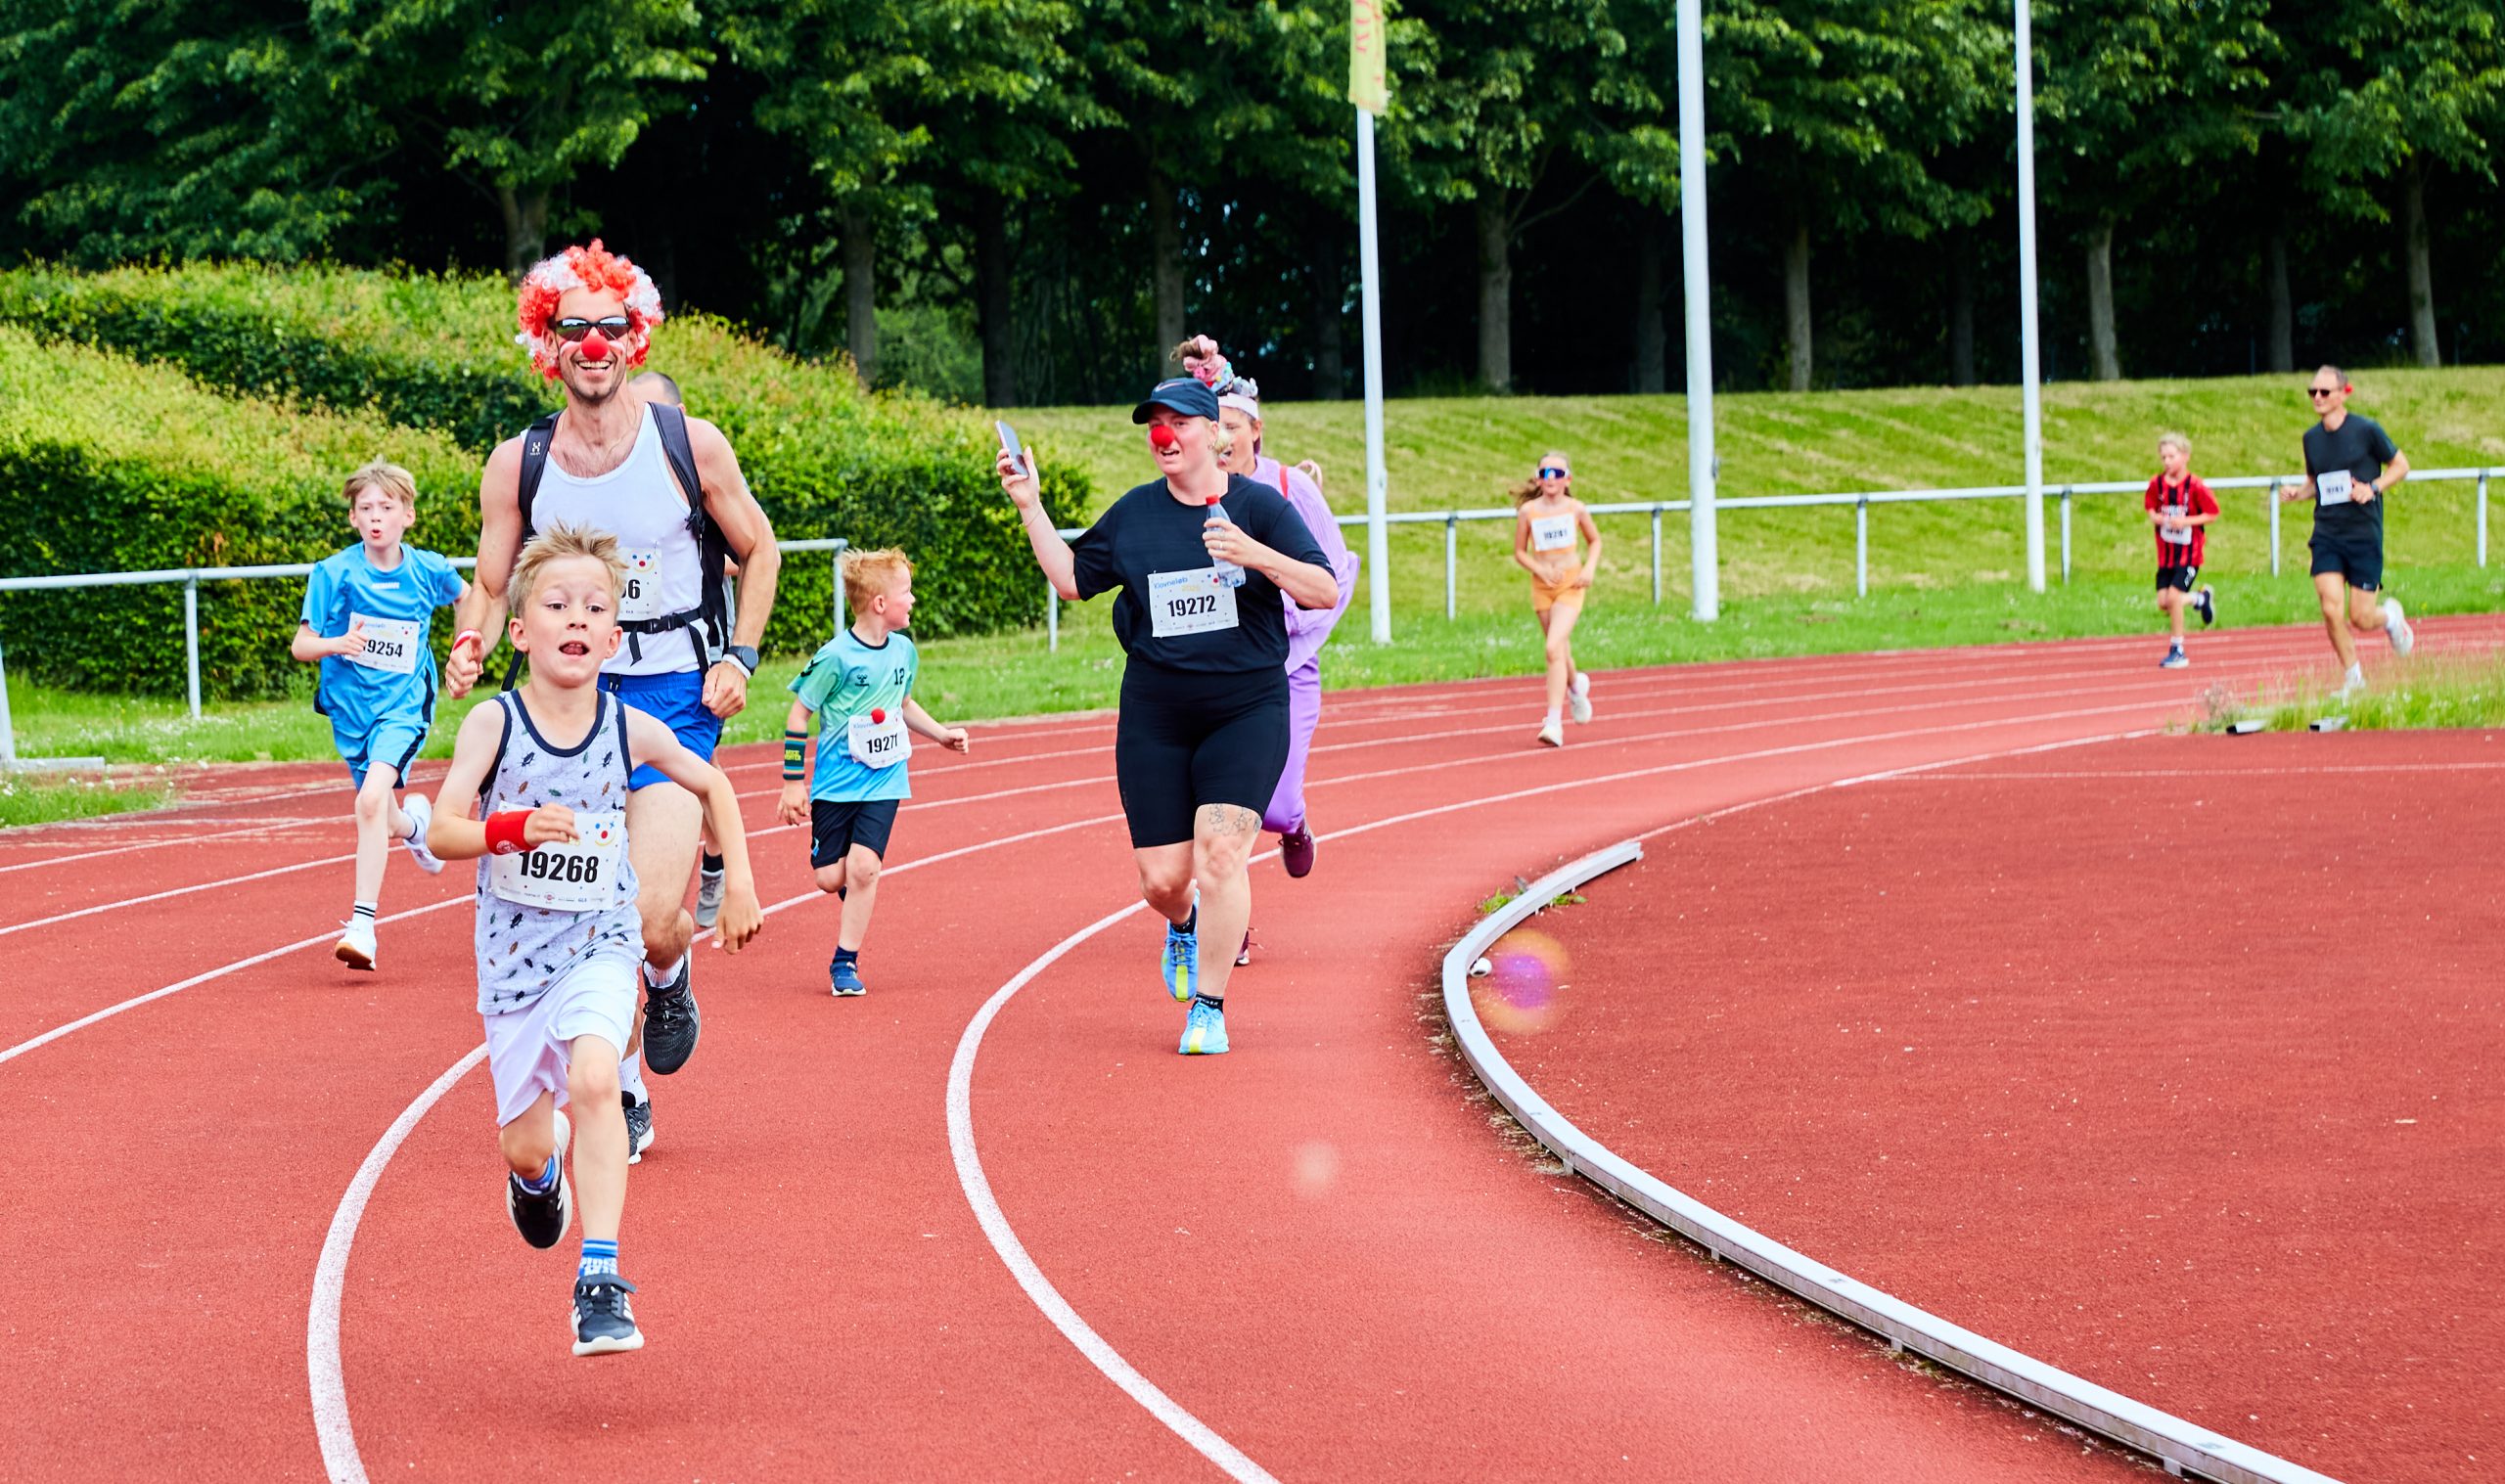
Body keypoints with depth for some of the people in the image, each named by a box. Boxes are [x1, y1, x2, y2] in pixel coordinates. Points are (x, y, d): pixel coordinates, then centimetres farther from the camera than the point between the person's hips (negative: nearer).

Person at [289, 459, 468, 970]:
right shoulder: (334, 573, -8)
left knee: (372, 799, -25)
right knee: (384, 821, 13)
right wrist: (337, 644, -27)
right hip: (350, 707, 2)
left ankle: (362, 923, -25)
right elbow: (300, 646, -7)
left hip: (403, 704, -2)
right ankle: (414, 821, 53)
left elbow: (468, 596, 19)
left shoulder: (427, 571, -5)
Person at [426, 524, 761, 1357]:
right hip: (514, 946, 0)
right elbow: (441, 830, -17)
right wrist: (510, 829, -34)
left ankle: (600, 1279, -26)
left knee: (593, 1078, -28)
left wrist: (738, 881, 7)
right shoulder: (494, 724, -12)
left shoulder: (630, 730, -7)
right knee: (528, 1146, 7)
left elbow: (712, 786, 12)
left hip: (599, 943, 0)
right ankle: (538, 1171, 48)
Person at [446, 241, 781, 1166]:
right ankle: (624, 1096, 22)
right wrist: (470, 646, -13)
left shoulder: (689, 445, -3)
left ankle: (669, 980, 19)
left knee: (652, 919, -18)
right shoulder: (517, 464, 1)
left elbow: (757, 550, 10)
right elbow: (490, 585, 9)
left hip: (672, 697, -2)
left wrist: (741, 654, -2)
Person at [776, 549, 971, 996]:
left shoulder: (904, 651, 3)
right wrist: (793, 783, -7)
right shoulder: (836, 657, -14)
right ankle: (856, 895, 34)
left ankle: (845, 962, -1)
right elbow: (798, 715, -7)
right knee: (830, 878, -2)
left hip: (884, 782, 3)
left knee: (863, 866, -12)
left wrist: (941, 733, 17)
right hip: (836, 784, -3)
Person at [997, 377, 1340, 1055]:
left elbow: (1326, 592, -8)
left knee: (1219, 856, -18)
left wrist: (1254, 555, -24)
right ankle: (1183, 927, 39)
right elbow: (1073, 579, 16)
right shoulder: (1134, 513, 7)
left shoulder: (1259, 505, -2)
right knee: (1162, 878, 0)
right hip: (1154, 714, 3)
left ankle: (1209, 1009, -4)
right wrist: (1031, 506, 8)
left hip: (1246, 711, -3)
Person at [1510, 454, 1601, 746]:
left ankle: (1554, 723, -19)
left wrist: (1589, 569, -4)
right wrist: (1540, 569, -14)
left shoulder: (1576, 509, -3)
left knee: (1554, 648, -18)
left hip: (1571, 584, -3)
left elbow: (1594, 541, 12)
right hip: (1542, 586, 3)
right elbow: (1519, 551, 3)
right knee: (1560, 650, 16)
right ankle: (1576, 685, 52)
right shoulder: (1528, 510, -3)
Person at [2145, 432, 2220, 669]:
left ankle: (2177, 650, -2)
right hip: (2166, 553, 6)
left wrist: (2186, 521, -20)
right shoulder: (2157, 485, 0)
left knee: (2173, 596, -15)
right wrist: (2155, 517, -9)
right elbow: (2152, 510, 14)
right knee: (2163, 602, 1)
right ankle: (2202, 599, 30)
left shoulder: (2195, 486, -14)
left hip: (2189, 553, -6)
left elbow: (2212, 513, -9)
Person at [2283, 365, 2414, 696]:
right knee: (2332, 610, -12)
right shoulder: (2311, 438, 7)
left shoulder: (2366, 430, -7)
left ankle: (2390, 616, 33)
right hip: (2326, 535, 3)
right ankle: (2352, 677, 7)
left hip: (2364, 535, -3)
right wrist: (2297, 492, -1)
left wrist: (2373, 488, -14)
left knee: (2360, 619, -3)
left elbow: (2401, 465, 2)